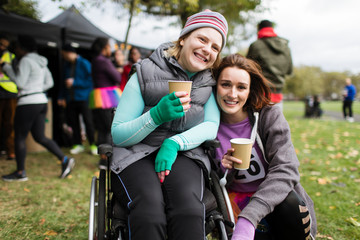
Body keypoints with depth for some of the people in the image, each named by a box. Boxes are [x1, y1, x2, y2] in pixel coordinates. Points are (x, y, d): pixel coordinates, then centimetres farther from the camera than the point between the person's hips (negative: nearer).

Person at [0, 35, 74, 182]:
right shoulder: (41, 62, 16)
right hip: (42, 101, 9)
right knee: (40, 137, 12)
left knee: (19, 138, 3)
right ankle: (65, 160, 3)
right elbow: (49, 82, 17)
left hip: (28, 103, -9)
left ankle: (20, 172, 11)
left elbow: (20, 82, -15)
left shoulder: (26, 61, -10)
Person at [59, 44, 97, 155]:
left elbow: (90, 81, -10)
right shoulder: (67, 66, 13)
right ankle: (77, 145, 18)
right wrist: (61, 97, 12)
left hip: (83, 98, -6)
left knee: (88, 121, -4)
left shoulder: (84, 64, -6)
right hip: (70, 100, 6)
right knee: (73, 122, 7)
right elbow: (64, 82, 19)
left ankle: (93, 145, 7)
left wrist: (74, 82, -16)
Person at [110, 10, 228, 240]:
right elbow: (117, 135, -3)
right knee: (150, 209, -34)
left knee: (188, 208, -31)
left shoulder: (208, 83, 11)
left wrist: (175, 143, -18)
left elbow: (212, 126, 0)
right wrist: (157, 115, -20)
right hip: (137, 154, -2)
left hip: (183, 154, 2)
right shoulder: (144, 75, -1)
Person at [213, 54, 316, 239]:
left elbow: (285, 171, -23)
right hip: (237, 207, 0)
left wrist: (248, 218, -36)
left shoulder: (270, 116, -10)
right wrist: (221, 170, -21)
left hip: (275, 200, 1)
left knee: (290, 205, -33)